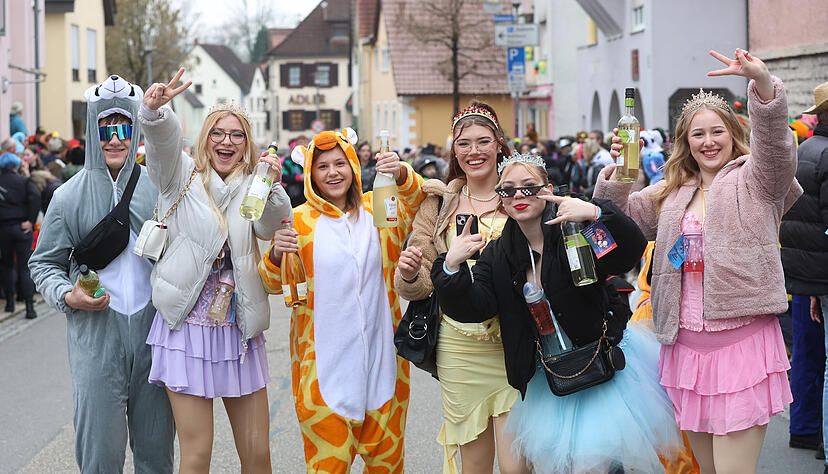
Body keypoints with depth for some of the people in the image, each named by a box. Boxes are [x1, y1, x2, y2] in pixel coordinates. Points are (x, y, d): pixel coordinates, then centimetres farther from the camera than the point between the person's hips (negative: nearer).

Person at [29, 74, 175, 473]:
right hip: (95, 336, -2)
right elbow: (44, 262, 7)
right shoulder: (70, 197, 2)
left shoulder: (156, 191, 6)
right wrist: (67, 296, -11)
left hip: (152, 333, 2)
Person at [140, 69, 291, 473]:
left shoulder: (251, 188, 12)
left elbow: (271, 226, -6)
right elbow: (163, 139, -16)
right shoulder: (182, 176, 5)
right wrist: (154, 109, -38)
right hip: (188, 328, -3)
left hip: (239, 333, 3)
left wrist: (273, 186, -25)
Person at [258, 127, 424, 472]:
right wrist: (276, 254, -21)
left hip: (380, 350, 2)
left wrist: (401, 174, -33)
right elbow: (274, 285, 0)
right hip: (326, 361, -2)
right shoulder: (299, 221, 1)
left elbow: (415, 199, -11)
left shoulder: (376, 209, 7)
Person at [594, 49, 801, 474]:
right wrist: (619, 169, 4)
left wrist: (761, 81, -36)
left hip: (742, 340, -5)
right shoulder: (671, 192, 17)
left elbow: (774, 141, -18)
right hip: (685, 343, 5)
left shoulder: (755, 179, 1)